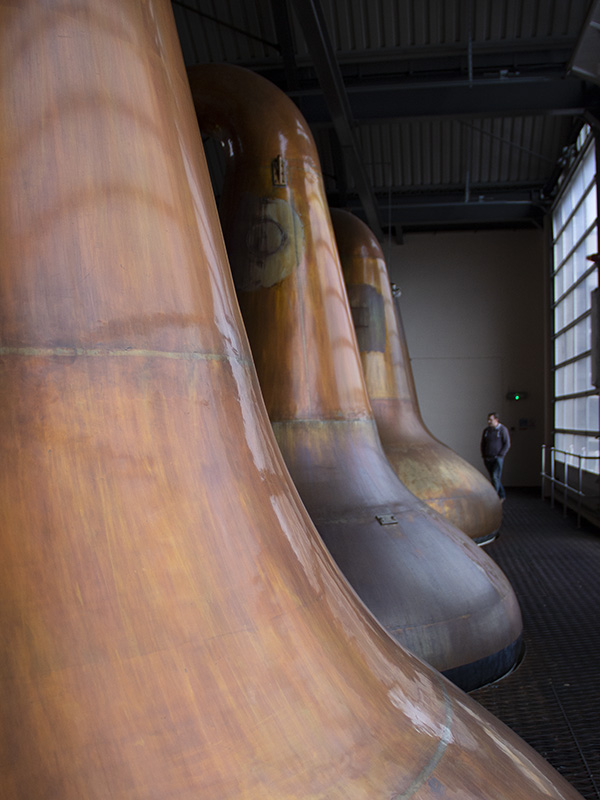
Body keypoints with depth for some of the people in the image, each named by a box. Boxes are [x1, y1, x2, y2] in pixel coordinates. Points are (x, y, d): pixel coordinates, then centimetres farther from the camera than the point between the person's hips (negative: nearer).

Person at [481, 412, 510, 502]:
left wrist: (500, 456, -14)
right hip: (488, 459, 5)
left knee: (495, 477, -14)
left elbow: (507, 444, -9)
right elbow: (483, 444, 15)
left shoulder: (502, 429, -7)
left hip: (498, 458, -5)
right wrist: (483, 456, 6)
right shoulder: (486, 430, 7)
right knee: (494, 478, 12)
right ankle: (502, 496, 28)